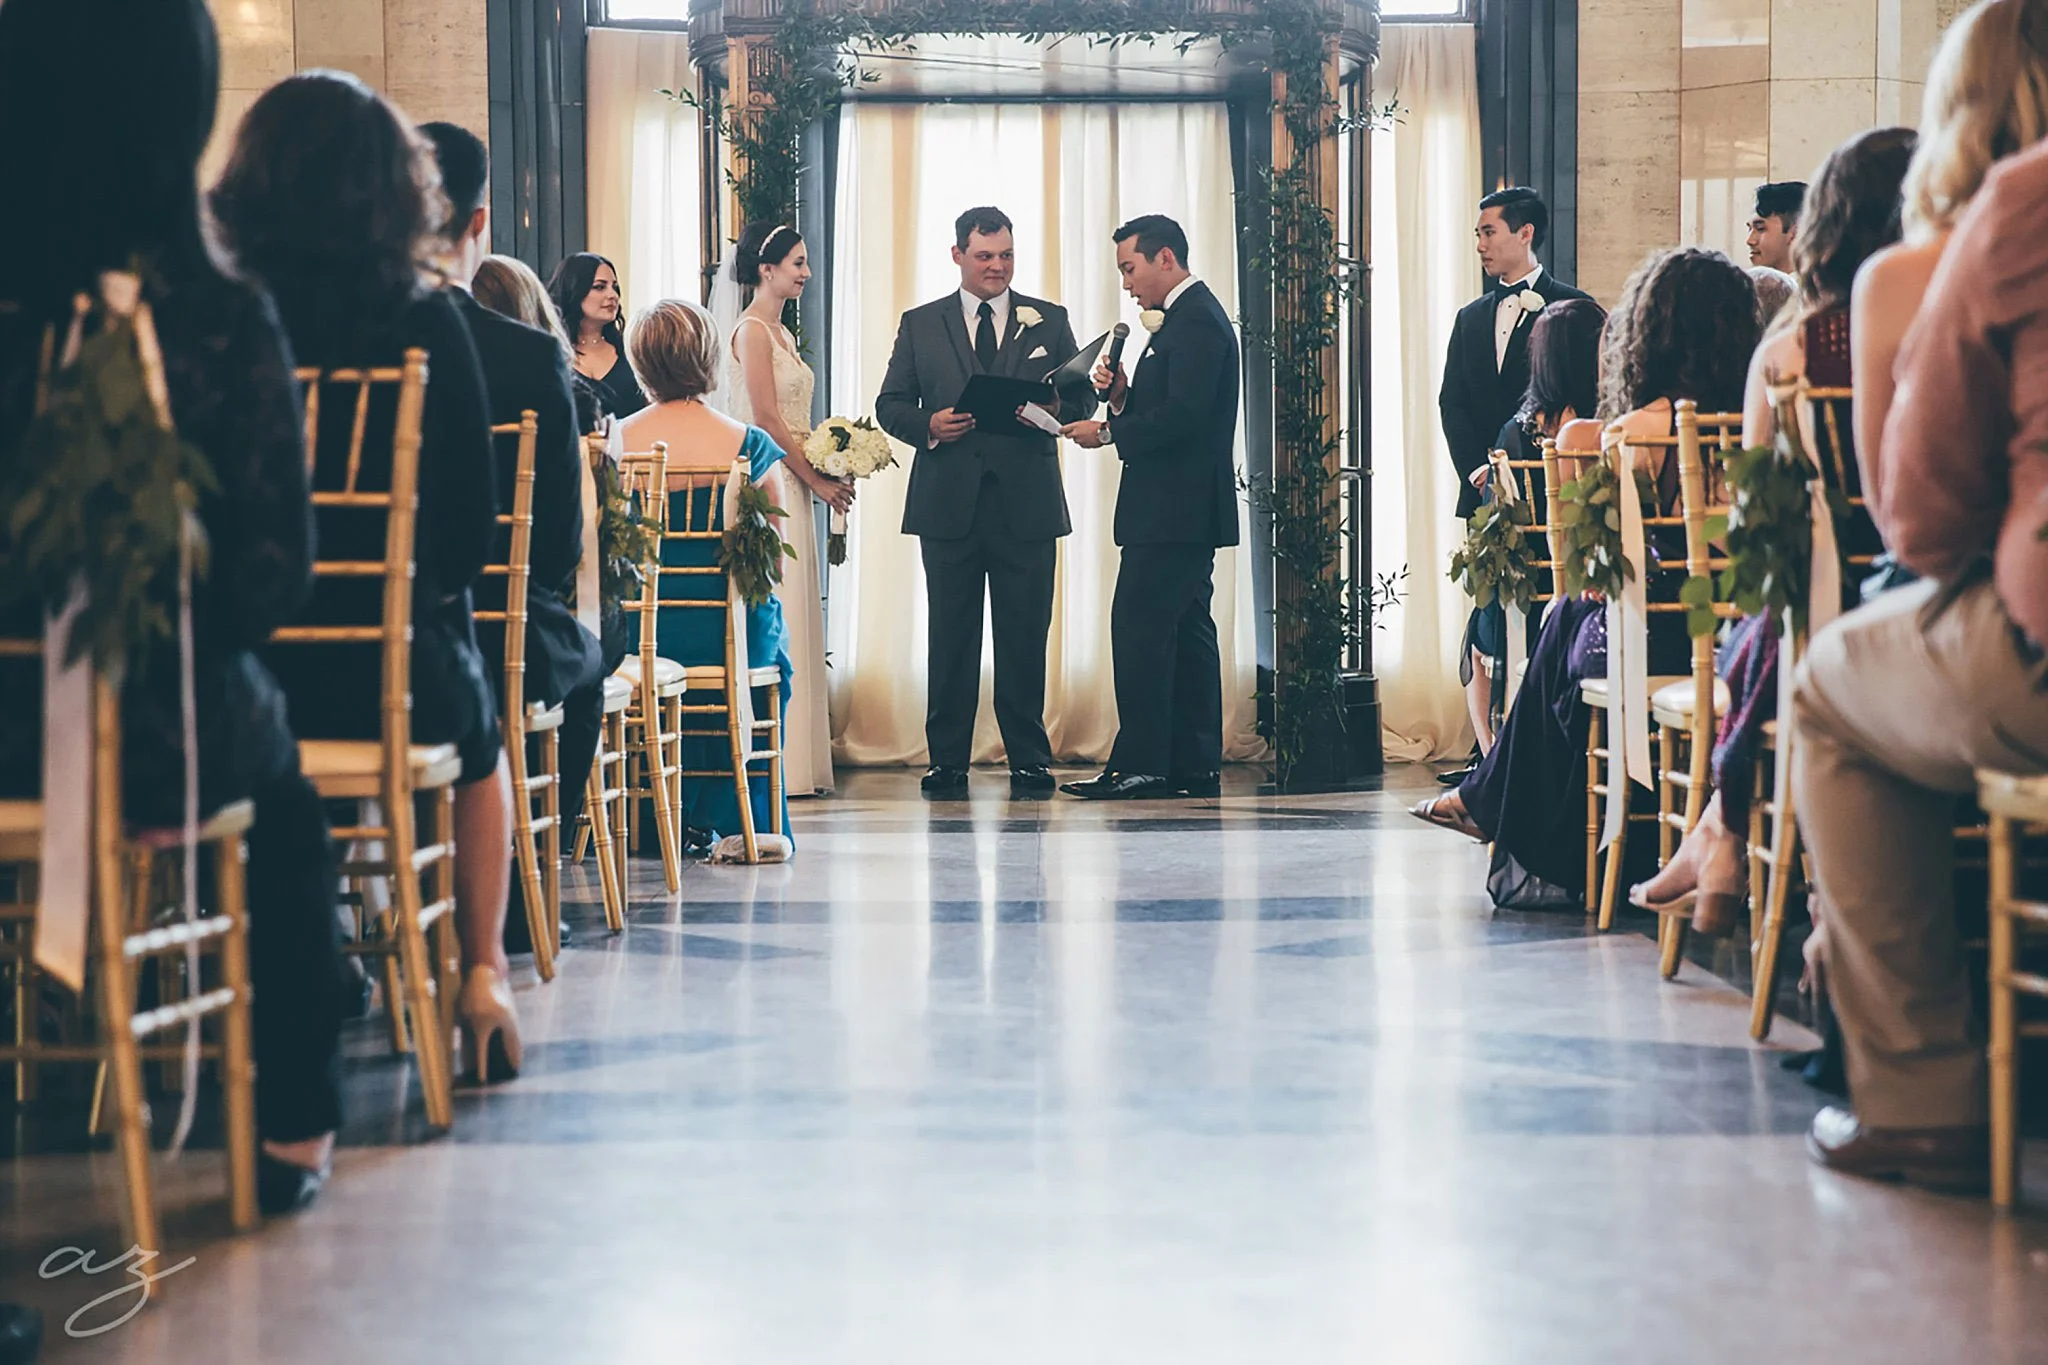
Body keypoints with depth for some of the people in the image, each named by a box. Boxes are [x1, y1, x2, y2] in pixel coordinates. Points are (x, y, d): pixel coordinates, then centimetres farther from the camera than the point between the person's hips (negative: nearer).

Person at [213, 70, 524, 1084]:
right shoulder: (423, 325, -8)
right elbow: (470, 526, -6)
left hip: (231, 682, 2)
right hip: (383, 676, -2)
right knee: (475, 715, 32)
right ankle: (480, 979, 28)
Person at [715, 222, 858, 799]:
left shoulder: (780, 332, 18)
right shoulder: (752, 330, -10)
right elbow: (767, 420, -16)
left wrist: (828, 468, 7)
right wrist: (815, 481, -11)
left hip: (789, 488, 10)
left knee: (793, 619, 8)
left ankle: (794, 762, 11)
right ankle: (771, 764, -6)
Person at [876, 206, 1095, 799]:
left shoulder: (1049, 322, 11)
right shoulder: (920, 325, 11)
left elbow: (1082, 400, 8)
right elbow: (890, 405, 9)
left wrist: (1052, 410, -15)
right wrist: (927, 426, -12)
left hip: (1027, 503, 0)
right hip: (949, 504, 0)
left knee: (1025, 637, 1)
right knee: (950, 638, 3)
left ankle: (1029, 760, 8)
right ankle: (947, 761, 9)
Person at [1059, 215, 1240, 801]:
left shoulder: (1195, 320, -13)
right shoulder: (1191, 315, 20)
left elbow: (1183, 416, -23)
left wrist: (1109, 432, -16)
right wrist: (1122, 395, 4)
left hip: (1174, 511, -11)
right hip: (1186, 512, 11)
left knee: (1138, 626, -10)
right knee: (1186, 630, 10)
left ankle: (1141, 763, -9)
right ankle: (1196, 765, 13)